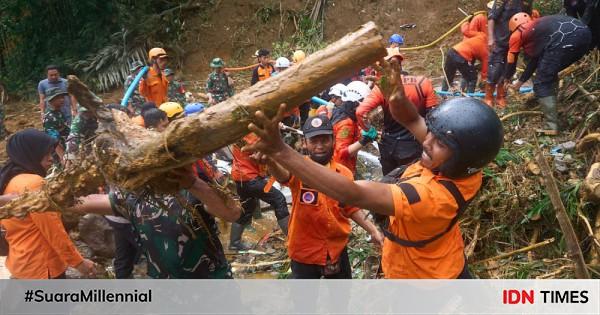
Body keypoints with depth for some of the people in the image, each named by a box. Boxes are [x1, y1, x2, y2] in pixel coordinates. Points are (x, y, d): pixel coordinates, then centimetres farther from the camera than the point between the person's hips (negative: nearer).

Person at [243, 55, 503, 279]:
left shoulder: (432, 195, -41)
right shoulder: (463, 169, -18)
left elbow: (353, 194, -49)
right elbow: (412, 120, -14)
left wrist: (279, 151, -54)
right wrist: (395, 94, -38)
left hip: (419, 280, -7)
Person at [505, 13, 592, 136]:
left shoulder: (517, 35, 20)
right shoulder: (536, 27, 39)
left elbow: (511, 62, 31)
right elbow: (535, 58, 44)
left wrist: (507, 78, 51)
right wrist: (520, 82, 53)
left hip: (564, 39, -7)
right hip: (584, 33, 8)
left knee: (541, 84, 4)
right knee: (549, 73, 27)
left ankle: (551, 127, -2)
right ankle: (551, 110, 31)